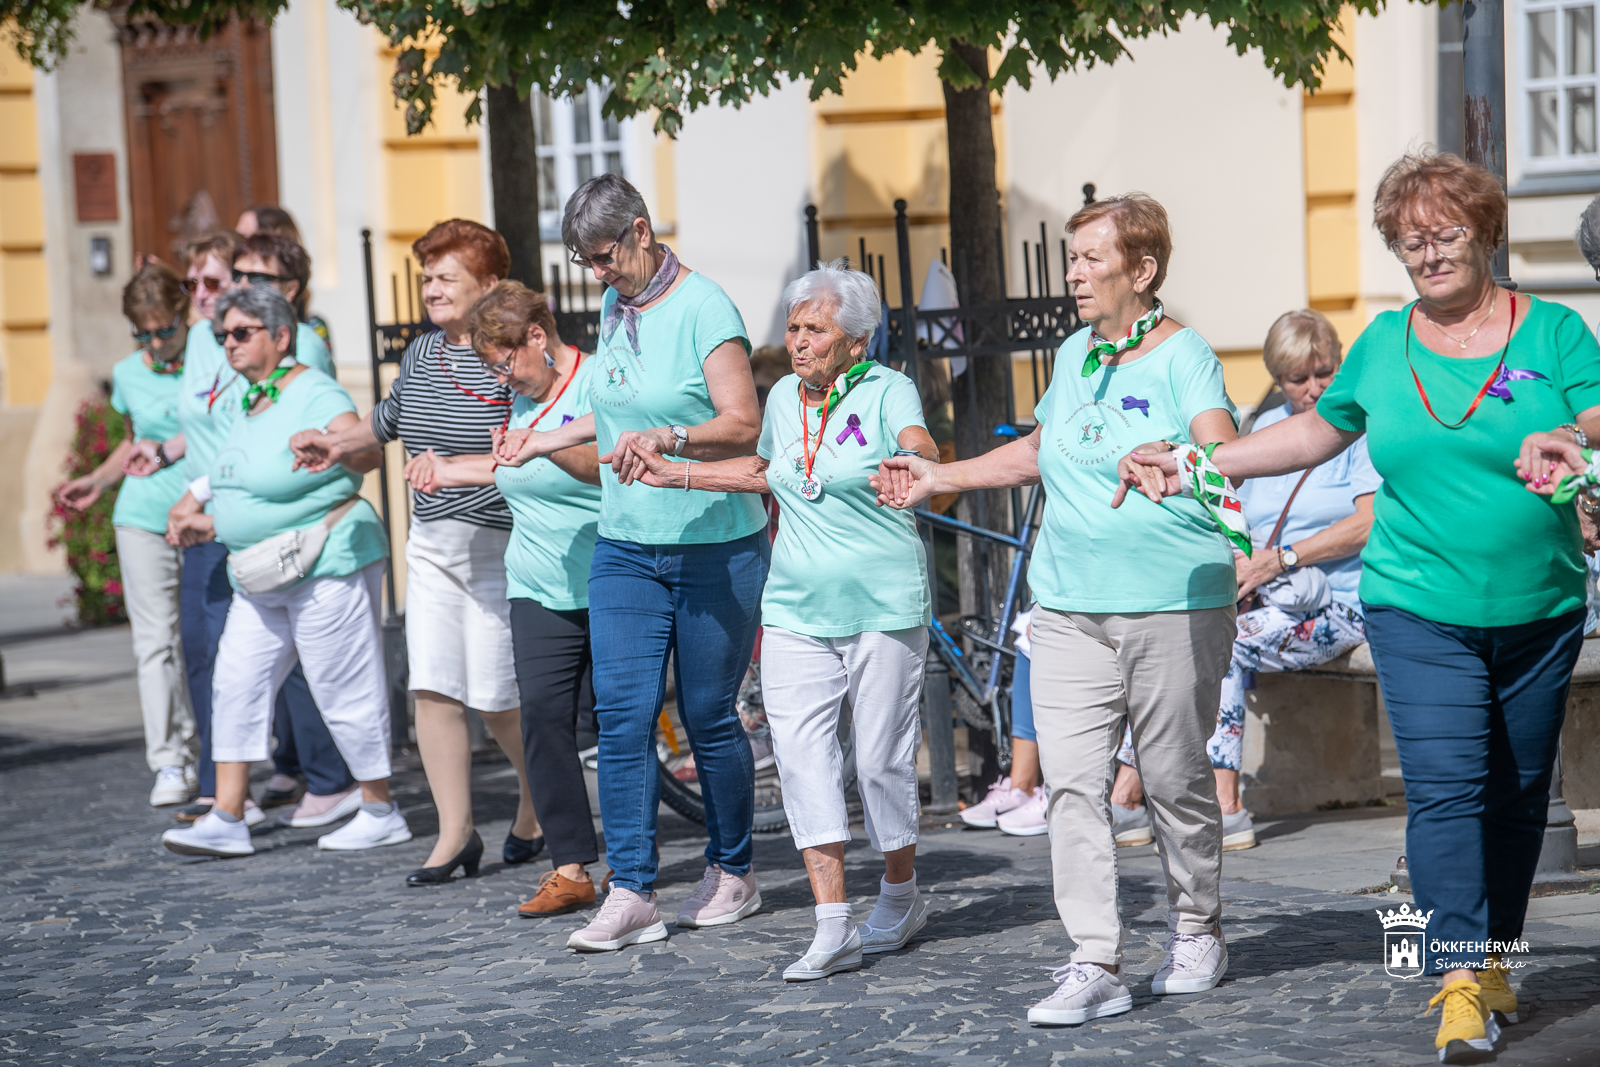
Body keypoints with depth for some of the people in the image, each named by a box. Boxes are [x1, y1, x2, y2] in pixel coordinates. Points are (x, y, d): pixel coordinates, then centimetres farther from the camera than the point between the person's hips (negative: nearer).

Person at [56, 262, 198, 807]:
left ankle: (204, 755, 10)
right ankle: (169, 763, -2)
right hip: (143, 517, 2)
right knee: (156, 639, -4)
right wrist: (98, 480, 16)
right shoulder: (128, 375, 7)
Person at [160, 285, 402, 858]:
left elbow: (364, 449, -29)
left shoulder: (314, 394, -13)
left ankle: (382, 813, 11)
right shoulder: (251, 402, 15)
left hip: (328, 565, -9)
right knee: (236, 682, 3)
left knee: (344, 690, -2)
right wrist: (216, 520, 31)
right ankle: (227, 820, 3)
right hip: (264, 577, 9)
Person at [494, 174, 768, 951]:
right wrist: (547, 440, 25)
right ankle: (630, 893, -3)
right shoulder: (615, 308, 11)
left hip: (715, 546, -6)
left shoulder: (702, 308, -12)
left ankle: (731, 873, 20)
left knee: (708, 715, 3)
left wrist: (666, 436, -32)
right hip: (626, 548, 6)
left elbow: (742, 425, -18)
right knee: (621, 715, -4)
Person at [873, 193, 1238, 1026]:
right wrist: (937, 478, 29)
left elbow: (1223, 449, -23)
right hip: (1069, 606, 6)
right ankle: (1096, 966, -5)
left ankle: (1196, 932, 25)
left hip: (1172, 605, -6)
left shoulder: (1182, 355, -6)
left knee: (1175, 779, 4)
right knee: (1071, 783, -5)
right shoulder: (1074, 355, 15)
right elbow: (1037, 451, 31)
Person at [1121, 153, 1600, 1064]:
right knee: (1444, 789, -13)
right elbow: (1318, 432, 20)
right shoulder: (1383, 343, 8)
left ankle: (1494, 960, 26)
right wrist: (1190, 466, 15)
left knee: (1517, 792, 9)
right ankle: (1459, 982, -16)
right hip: (1421, 611, 0)